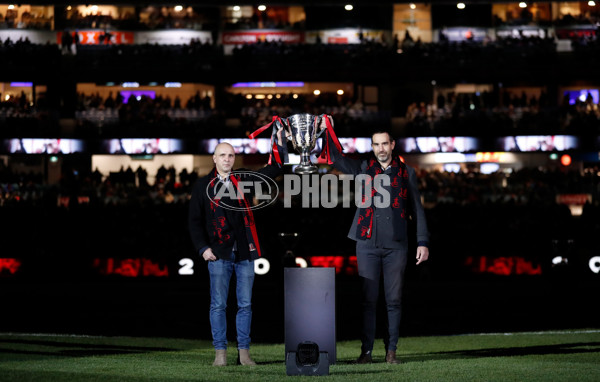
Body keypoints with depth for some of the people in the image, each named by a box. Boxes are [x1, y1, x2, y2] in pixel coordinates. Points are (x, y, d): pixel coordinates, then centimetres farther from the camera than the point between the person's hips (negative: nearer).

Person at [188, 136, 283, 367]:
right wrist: (203, 248, -4)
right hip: (219, 254, -2)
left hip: (244, 253, 2)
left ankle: (244, 352, 7)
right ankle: (220, 353, 3)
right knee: (218, 305, -2)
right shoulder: (203, 186, 5)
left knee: (245, 304, 3)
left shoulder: (244, 180, 10)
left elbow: (273, 170, 11)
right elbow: (195, 220, 6)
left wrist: (280, 143, -1)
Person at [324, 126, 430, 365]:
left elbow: (417, 210, 9)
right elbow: (335, 158, 1)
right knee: (368, 300, 0)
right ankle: (366, 351, 2)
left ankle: (391, 351, 7)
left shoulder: (406, 173, 8)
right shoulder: (362, 169, 8)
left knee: (394, 300, 2)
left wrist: (423, 242, 3)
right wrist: (328, 131, -9)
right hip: (368, 244, 0)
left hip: (396, 245, 0)